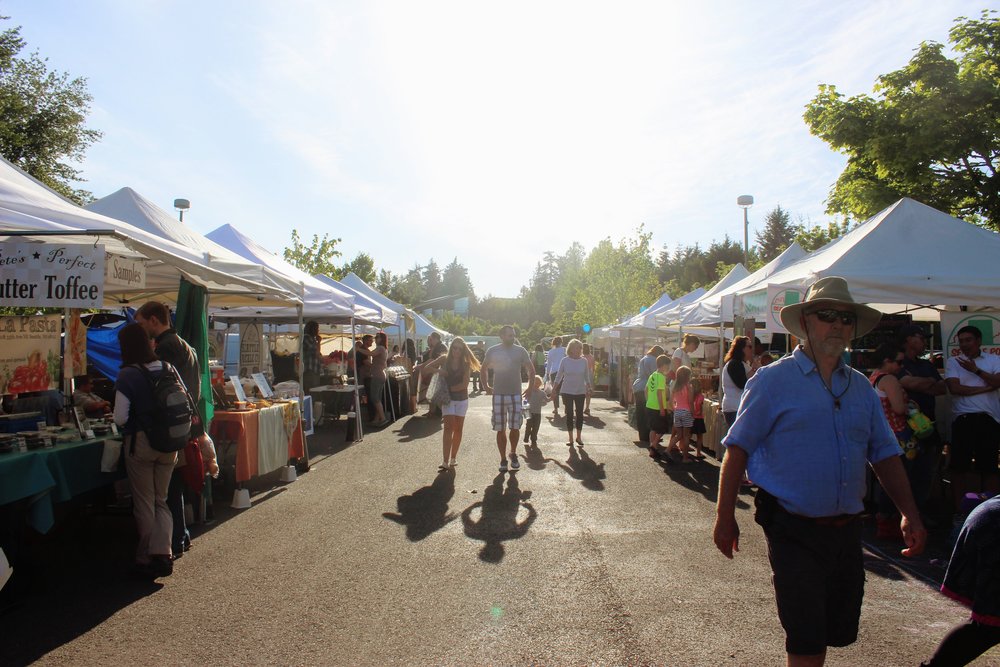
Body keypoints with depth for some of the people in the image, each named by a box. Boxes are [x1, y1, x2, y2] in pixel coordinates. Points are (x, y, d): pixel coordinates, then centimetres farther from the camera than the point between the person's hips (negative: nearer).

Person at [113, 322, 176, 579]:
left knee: (144, 502, 9)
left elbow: (120, 418, -15)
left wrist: (133, 422, 5)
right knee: (161, 500, 15)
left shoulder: (127, 376, -12)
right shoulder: (167, 370, 0)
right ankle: (163, 554, 4)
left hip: (140, 442, -4)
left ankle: (146, 558, 19)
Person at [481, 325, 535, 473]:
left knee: (515, 427, -3)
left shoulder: (520, 351, 1)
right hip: (498, 394, 0)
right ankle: (503, 459, 14)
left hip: (516, 394, 0)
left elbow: (531, 370, 9)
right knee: (501, 429, 3)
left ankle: (513, 454, 21)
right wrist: (486, 386, 8)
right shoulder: (492, 351, 1)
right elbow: (483, 369, 14)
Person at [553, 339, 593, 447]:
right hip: (567, 391, -1)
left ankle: (579, 437, 19)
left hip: (580, 391, 1)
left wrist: (589, 388, 5)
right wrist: (554, 388, -1)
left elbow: (587, 377, 8)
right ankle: (570, 438, 13)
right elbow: (559, 375, 1)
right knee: (569, 414, 3)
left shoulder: (584, 361, -1)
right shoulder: (565, 360, -6)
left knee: (580, 414, 5)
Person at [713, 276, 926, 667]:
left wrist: (910, 514, 3)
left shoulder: (861, 387, 10)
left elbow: (884, 455, 14)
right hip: (794, 530, -6)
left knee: (838, 632, 17)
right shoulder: (773, 379, -8)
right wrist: (724, 517, -10)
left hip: (846, 530, 6)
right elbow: (737, 449, -9)